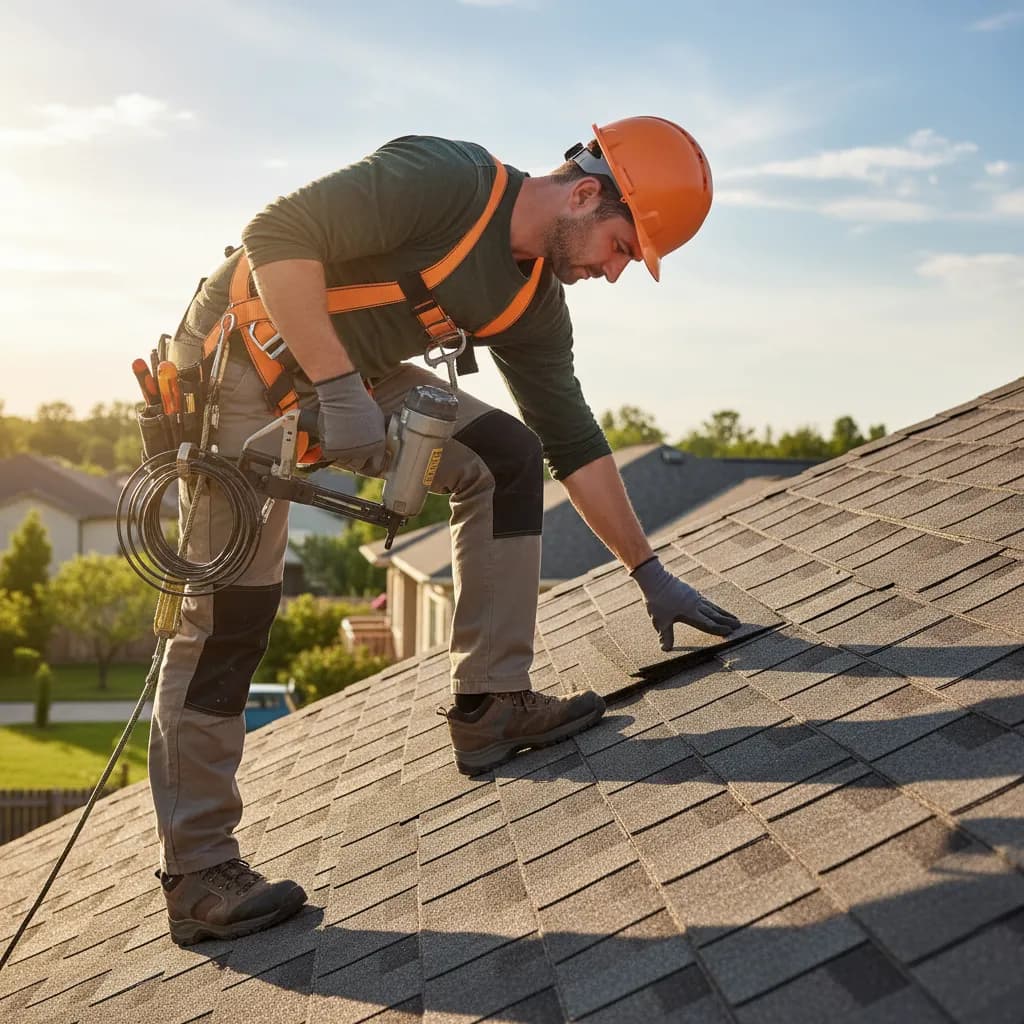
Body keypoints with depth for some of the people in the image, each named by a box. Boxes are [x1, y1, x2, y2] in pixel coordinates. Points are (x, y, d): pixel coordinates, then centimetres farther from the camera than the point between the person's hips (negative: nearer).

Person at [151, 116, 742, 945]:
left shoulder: (534, 303, 1)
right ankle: (197, 873, 0)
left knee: (505, 458, -3)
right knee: (232, 612, -9)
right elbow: (277, 236, -29)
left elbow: (573, 442, 7)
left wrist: (649, 571, 7)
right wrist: (338, 391, -32)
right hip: (239, 360, -8)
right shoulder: (443, 180, -24)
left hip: (350, 378, 8)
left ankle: (491, 705, 1)